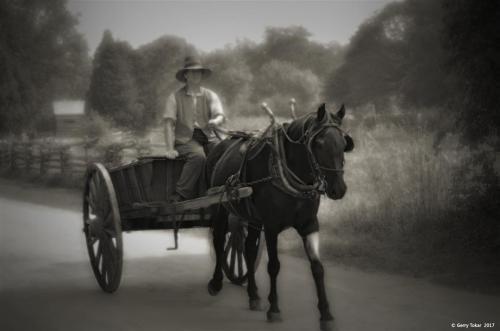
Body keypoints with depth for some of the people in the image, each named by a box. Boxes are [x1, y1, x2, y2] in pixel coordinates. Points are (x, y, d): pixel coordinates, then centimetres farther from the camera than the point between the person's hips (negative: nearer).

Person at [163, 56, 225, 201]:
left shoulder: (210, 95, 12)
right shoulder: (175, 97, 5)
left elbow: (220, 115, -3)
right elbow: (169, 123, -2)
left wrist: (216, 121, -30)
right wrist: (170, 149, -14)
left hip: (208, 138, 3)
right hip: (185, 139, -3)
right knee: (198, 156, -35)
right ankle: (180, 196, -32)